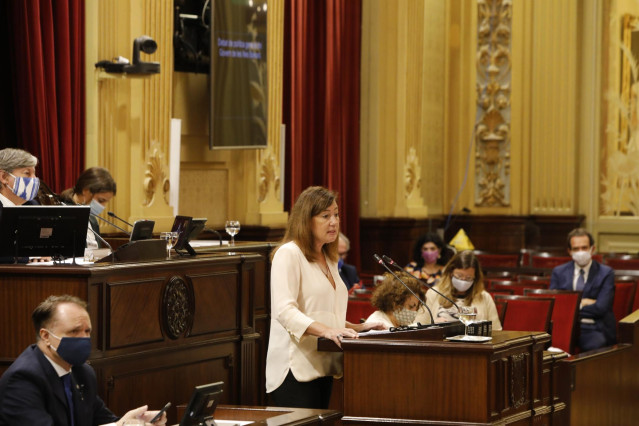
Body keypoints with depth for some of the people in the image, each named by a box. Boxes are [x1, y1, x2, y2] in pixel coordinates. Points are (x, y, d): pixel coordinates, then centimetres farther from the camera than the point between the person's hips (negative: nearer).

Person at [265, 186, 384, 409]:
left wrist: (357, 328, 12)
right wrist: (325, 330, -31)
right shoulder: (288, 254, -7)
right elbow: (284, 310, -19)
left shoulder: (328, 260, 22)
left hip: (322, 368, 9)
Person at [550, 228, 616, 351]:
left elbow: (601, 308, -4)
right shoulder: (559, 272, 15)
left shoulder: (606, 273, 7)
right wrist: (583, 303, -4)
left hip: (593, 328, -1)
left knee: (595, 345, -37)